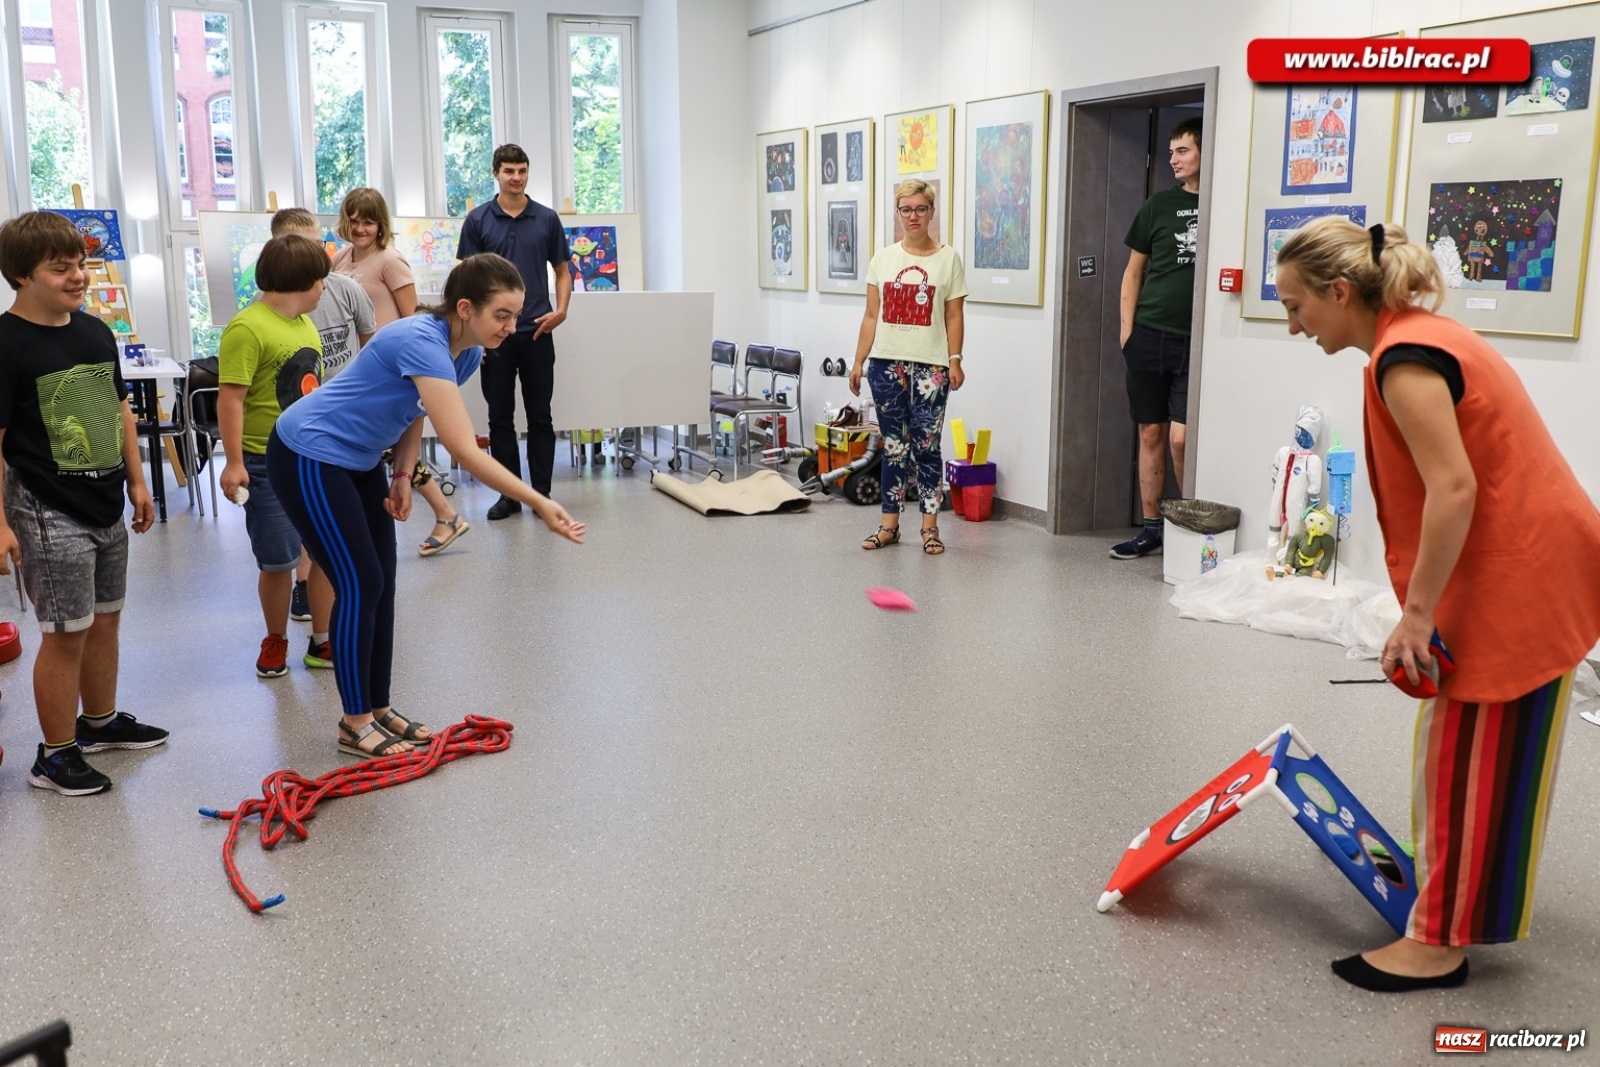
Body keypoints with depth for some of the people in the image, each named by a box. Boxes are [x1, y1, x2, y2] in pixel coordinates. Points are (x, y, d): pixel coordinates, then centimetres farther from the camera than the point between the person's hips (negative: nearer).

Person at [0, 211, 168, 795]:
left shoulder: (95, 331, 8)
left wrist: (136, 481, 18)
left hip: (105, 505, 7)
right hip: (48, 512, -7)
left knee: (104, 619, 18)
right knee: (66, 633, -2)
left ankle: (101, 721, 36)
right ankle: (55, 755, 12)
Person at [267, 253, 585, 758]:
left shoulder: (468, 353, -4)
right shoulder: (422, 342, -31)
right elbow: (465, 450, -38)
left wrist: (403, 476, 0)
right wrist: (539, 503, -39)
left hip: (358, 460, 9)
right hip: (308, 458, -9)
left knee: (381, 583, 8)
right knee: (359, 584, -6)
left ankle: (378, 708, 19)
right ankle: (354, 725, 6)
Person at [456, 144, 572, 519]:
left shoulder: (547, 219, 5)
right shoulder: (478, 220, 3)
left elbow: (562, 271, 10)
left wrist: (560, 310, -8)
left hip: (537, 332, 0)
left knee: (540, 417, 4)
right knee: (500, 418, 5)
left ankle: (542, 494, 11)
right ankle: (509, 495, 14)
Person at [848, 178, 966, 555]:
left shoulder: (948, 259, 2)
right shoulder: (883, 258, 9)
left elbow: (954, 318, 0)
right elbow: (871, 316, 9)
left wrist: (955, 361, -9)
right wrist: (859, 362, 4)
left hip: (930, 366, -3)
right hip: (886, 363, 3)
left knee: (926, 446, -3)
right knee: (894, 446, 9)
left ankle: (930, 526, 5)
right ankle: (889, 524, 15)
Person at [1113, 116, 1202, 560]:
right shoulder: (1159, 205, 9)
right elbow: (1134, 270, 13)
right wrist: (1127, 328, 4)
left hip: (1196, 340, -3)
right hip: (1149, 335, 3)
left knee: (1180, 438, -10)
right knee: (1151, 434, 8)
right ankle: (1150, 528, 17)